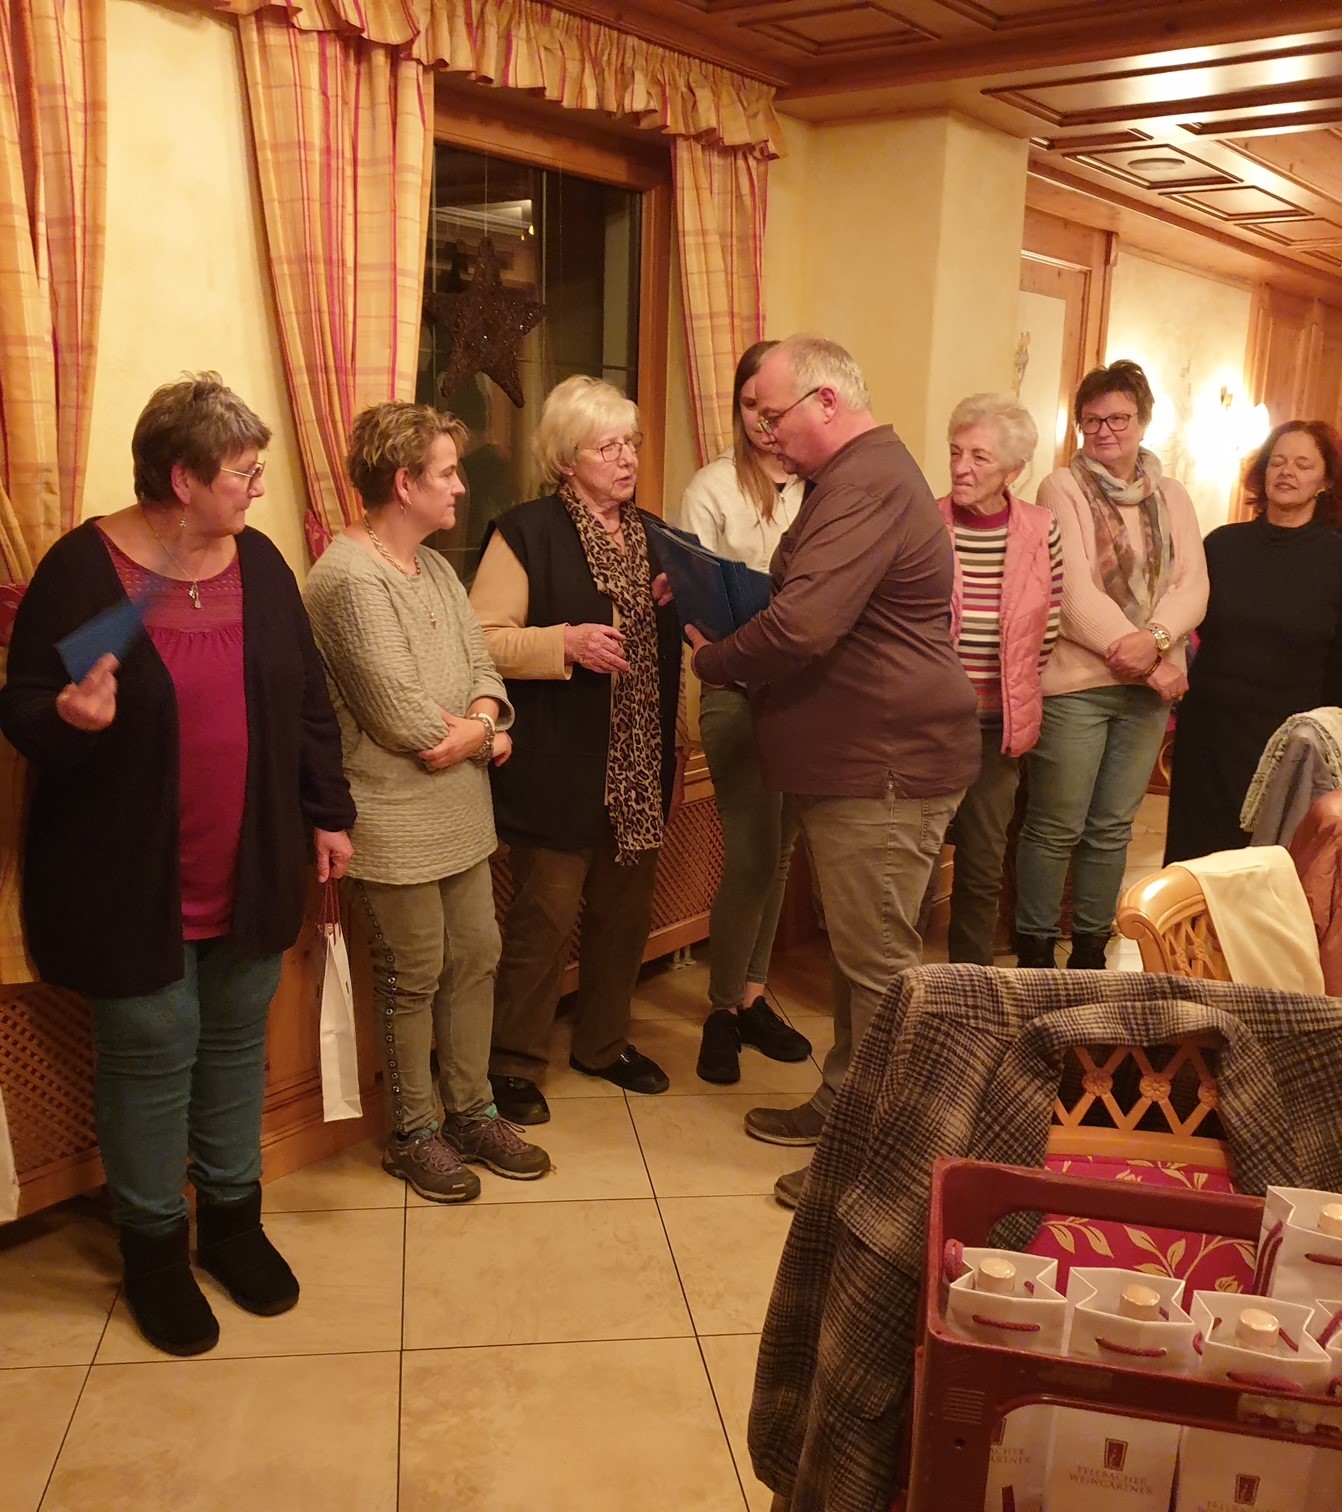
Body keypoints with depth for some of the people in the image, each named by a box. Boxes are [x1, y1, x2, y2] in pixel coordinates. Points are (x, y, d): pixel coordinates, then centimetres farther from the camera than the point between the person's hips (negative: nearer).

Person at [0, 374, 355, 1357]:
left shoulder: (258, 560, 2)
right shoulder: (83, 568, -13)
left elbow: (308, 697, 8)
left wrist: (328, 812, 7)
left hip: (252, 869, 5)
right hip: (133, 879, -4)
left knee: (236, 1041, 16)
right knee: (151, 1055, 8)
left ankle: (232, 1216, 35)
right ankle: (153, 1245, 28)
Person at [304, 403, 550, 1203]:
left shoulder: (436, 567, 10)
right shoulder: (351, 579, -19)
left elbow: (482, 666, 8)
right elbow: (408, 722, -23)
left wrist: (481, 724, -14)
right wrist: (482, 735, -6)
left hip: (460, 812, 8)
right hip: (397, 823, -8)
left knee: (476, 960, 15)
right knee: (413, 980, 6)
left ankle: (472, 1112, 32)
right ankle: (415, 1132, 25)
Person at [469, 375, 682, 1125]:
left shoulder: (651, 535, 14)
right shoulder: (527, 533, -7)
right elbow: (485, 641, -14)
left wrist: (677, 605, 8)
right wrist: (566, 641, -24)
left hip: (641, 762, 7)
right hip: (561, 767, -7)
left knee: (627, 909, 15)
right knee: (548, 914, 0)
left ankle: (604, 1041, 33)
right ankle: (515, 1062, 17)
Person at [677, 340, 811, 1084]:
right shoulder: (713, 488, -3)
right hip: (739, 692, -4)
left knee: (777, 850, 13)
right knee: (752, 854, -4)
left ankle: (753, 995, 28)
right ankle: (723, 1010, 14)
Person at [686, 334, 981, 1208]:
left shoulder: (867, 487, -20)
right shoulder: (861, 475, 18)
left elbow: (804, 624, -29)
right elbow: (812, 603, 21)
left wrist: (713, 662, -12)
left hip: (888, 768, -11)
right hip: (860, 759, 11)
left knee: (879, 967, -1)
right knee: (860, 954, 20)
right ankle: (843, 1105, 34)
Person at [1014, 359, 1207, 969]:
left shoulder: (1171, 497, 12)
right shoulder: (1062, 488, -4)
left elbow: (1193, 585, 1)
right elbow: (1074, 594, -12)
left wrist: (1155, 639, -19)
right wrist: (1148, 663, -14)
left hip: (1149, 687, 5)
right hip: (1074, 683, -5)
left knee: (1112, 827, 13)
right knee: (1056, 828, 1)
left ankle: (1090, 952, 25)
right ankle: (1035, 955, 15)